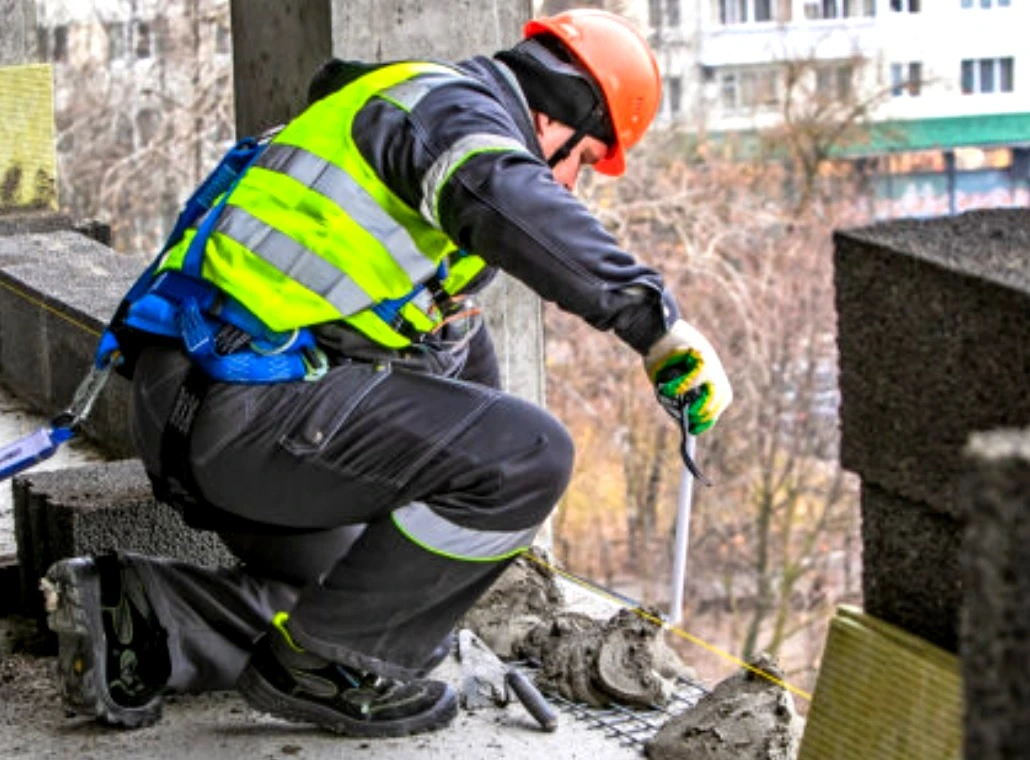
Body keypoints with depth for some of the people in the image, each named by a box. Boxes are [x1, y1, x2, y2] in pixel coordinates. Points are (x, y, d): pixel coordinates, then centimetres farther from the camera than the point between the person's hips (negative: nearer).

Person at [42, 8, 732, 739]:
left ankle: (132, 617, 14)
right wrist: (653, 318, -34)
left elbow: (457, 345, 41)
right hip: (251, 401, -11)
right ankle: (323, 667, -6)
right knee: (530, 457, -17)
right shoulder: (454, 106, -4)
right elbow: (510, 203, -31)